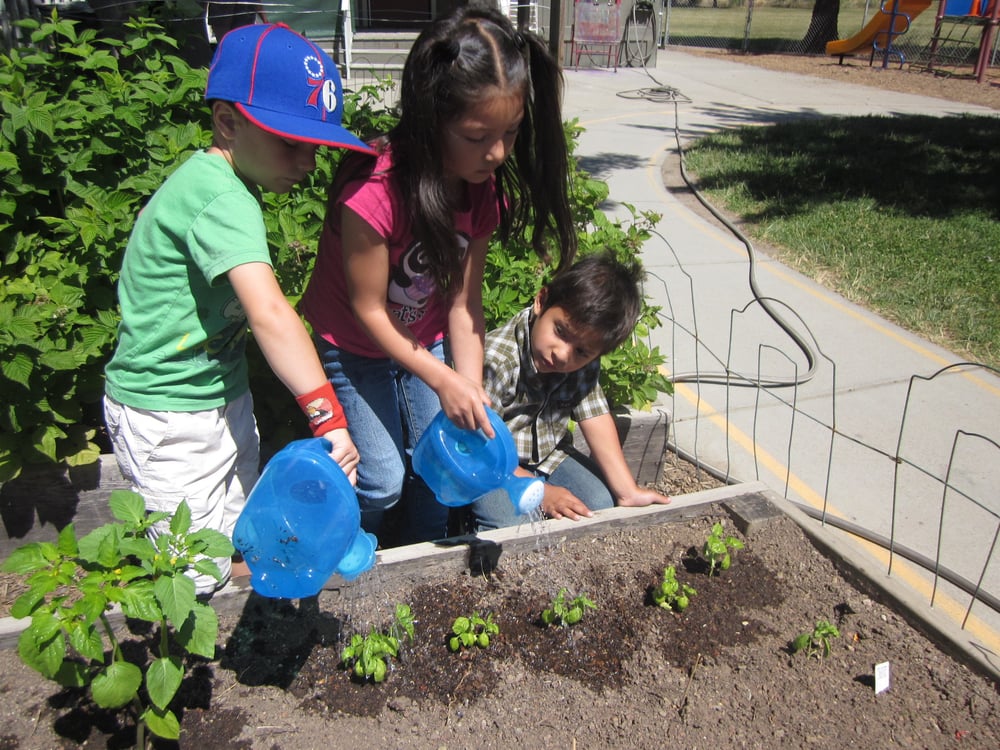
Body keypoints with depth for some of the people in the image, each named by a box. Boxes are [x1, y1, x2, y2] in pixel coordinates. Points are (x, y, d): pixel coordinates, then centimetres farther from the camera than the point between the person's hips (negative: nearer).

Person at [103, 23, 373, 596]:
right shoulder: (223, 202, -27)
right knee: (195, 578, 1)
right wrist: (328, 416, -41)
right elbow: (268, 313, -39)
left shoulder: (210, 180, 4)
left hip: (224, 398, 10)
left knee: (238, 537, 21)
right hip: (169, 419, -10)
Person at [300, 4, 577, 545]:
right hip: (353, 351, -5)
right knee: (382, 479, -6)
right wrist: (444, 381, -26)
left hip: (427, 343, 5)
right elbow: (368, 309, -24)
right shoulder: (373, 191, -35)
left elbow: (463, 303, -11)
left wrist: (472, 390, -19)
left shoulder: (484, 188, -14)